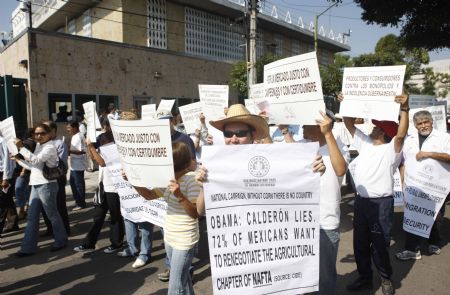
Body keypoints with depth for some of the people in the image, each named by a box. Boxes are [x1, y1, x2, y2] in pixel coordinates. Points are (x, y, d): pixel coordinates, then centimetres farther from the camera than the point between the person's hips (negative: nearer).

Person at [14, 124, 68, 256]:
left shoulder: (50, 148, -11)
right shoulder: (38, 146, 17)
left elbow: (36, 160, -26)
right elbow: (33, 166, 20)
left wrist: (21, 148, -23)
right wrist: (19, 160, 13)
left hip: (46, 185, -9)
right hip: (36, 185, 9)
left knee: (52, 215, 3)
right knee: (31, 217, 9)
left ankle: (61, 241, 18)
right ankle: (28, 247, 15)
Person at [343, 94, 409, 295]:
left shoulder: (391, 149, -8)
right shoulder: (364, 143, 9)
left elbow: (401, 133, -27)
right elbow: (349, 124, 9)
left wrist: (404, 109, -39)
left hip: (381, 203, -6)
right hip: (361, 200, 6)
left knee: (379, 244, 6)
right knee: (360, 242, 15)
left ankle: (386, 278, 30)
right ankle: (364, 277, 33)